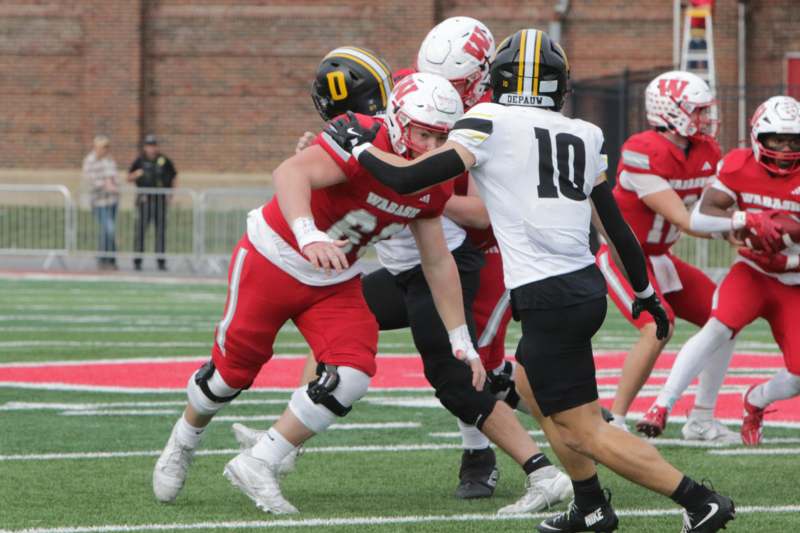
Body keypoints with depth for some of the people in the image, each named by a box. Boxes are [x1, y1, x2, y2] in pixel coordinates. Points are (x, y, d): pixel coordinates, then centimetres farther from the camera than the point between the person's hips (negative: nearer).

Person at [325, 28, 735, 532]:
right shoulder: (583, 136, 11)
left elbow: (407, 179, -6)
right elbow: (618, 225, 17)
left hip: (550, 300, -7)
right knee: (532, 388, 29)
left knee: (586, 431, -2)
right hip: (587, 284, 7)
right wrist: (646, 293, 29)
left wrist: (360, 146, 12)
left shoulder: (490, 124, -5)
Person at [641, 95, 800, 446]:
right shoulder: (739, 167, -9)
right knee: (719, 327, -30)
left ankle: (756, 401, 26)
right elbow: (699, 218, -16)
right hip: (751, 272, -1)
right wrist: (747, 220, -31)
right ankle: (662, 405, -28)